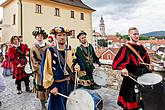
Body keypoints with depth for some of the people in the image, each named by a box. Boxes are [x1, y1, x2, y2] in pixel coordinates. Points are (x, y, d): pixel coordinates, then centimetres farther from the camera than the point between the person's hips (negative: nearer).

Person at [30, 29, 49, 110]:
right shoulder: (33, 48, 0)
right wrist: (40, 70, -11)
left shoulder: (48, 47, 5)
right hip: (39, 72, -2)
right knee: (41, 88, 4)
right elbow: (33, 61, -3)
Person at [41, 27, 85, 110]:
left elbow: (75, 63, 15)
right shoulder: (50, 51, -11)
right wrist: (51, 86, -15)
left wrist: (77, 67, -8)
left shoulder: (71, 50, 4)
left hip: (71, 84, 5)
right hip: (58, 85, -4)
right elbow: (46, 70, -13)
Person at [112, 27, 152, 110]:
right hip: (131, 77, -6)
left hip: (142, 76, 7)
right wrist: (123, 68, -33)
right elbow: (117, 61, -18)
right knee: (131, 99, 3)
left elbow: (146, 61, 20)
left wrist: (148, 70, 12)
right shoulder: (125, 48, -12)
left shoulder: (141, 47, 8)